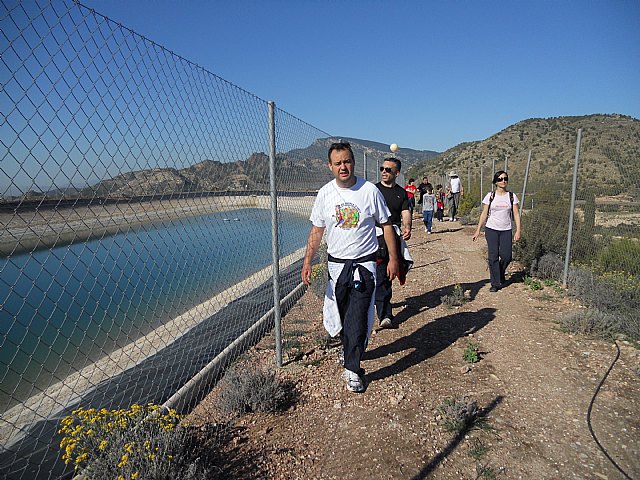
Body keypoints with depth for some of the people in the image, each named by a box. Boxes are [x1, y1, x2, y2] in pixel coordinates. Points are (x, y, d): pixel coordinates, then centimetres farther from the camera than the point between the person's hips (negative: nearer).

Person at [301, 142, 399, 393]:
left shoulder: (370, 190, -6)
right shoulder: (325, 194, 0)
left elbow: (386, 225, 2)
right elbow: (316, 231, 4)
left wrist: (393, 258, 0)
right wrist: (307, 262, -6)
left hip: (364, 264, -3)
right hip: (336, 264, 3)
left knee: (358, 318, -7)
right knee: (342, 315, 15)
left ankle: (352, 369, 5)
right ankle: (350, 350, 41)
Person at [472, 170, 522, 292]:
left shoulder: (512, 196, 4)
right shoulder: (490, 196, 2)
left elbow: (516, 214, 4)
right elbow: (484, 214, 4)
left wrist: (518, 231, -4)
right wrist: (478, 230, 1)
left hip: (506, 230, 1)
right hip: (491, 229, -1)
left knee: (506, 256, -2)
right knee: (493, 257, -3)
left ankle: (500, 275, 29)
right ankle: (495, 284, 7)